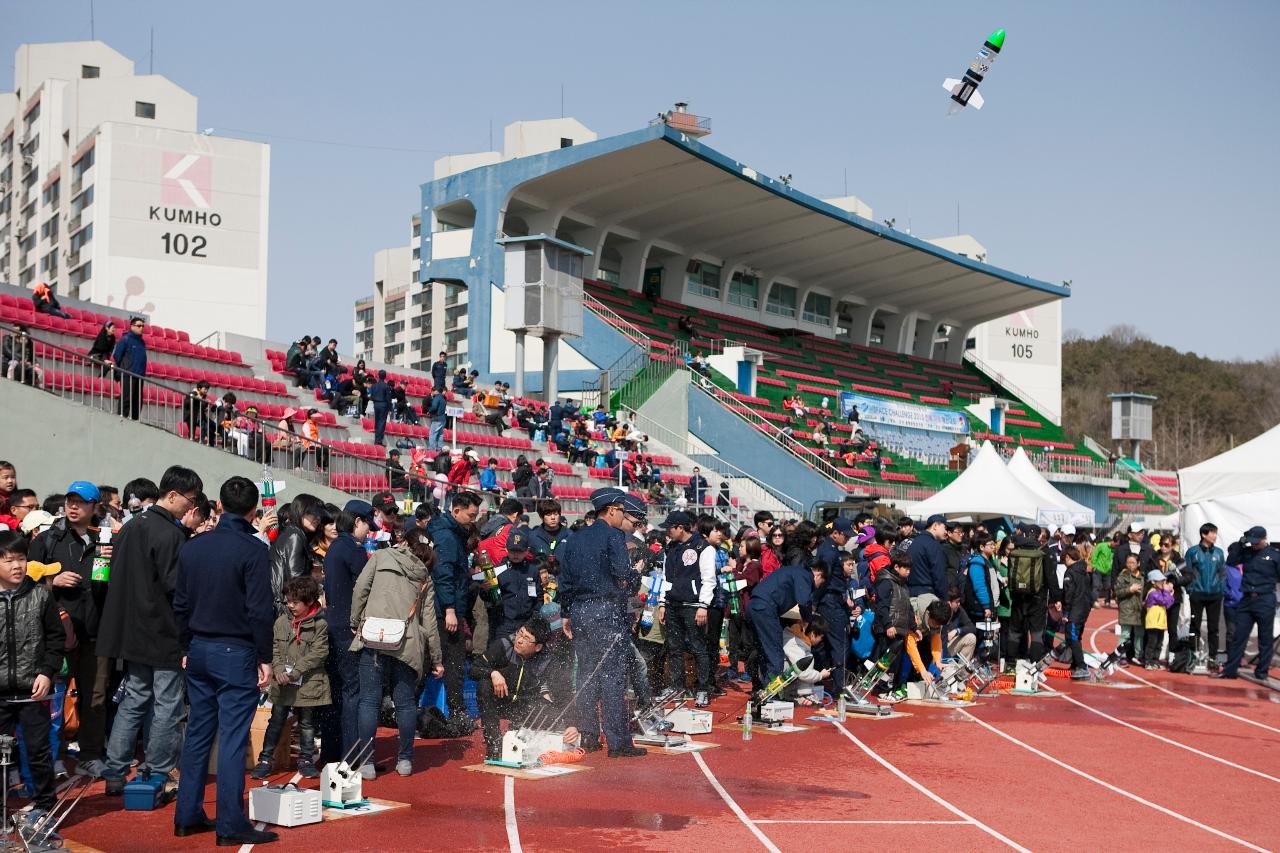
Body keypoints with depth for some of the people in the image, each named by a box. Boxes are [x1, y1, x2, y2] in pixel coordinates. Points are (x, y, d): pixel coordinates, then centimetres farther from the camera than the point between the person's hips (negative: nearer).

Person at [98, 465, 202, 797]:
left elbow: (115, 576, 16)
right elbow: (177, 585, -20)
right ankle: (157, 778, 5)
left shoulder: (130, 527, 11)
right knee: (167, 705, 1)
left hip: (130, 630, 8)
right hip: (164, 633, -8)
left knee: (133, 700, 13)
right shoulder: (170, 534, -17)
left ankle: (114, 774, 12)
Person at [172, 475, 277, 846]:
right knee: (232, 739, -4)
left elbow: (180, 604, 10)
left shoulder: (192, 548, 6)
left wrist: (187, 648, 19)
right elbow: (260, 610, -14)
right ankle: (231, 824, -2)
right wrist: (264, 658, -7)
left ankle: (188, 816, 19)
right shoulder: (253, 549, -13)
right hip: (236, 652, -6)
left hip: (199, 650, 6)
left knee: (197, 733, 14)